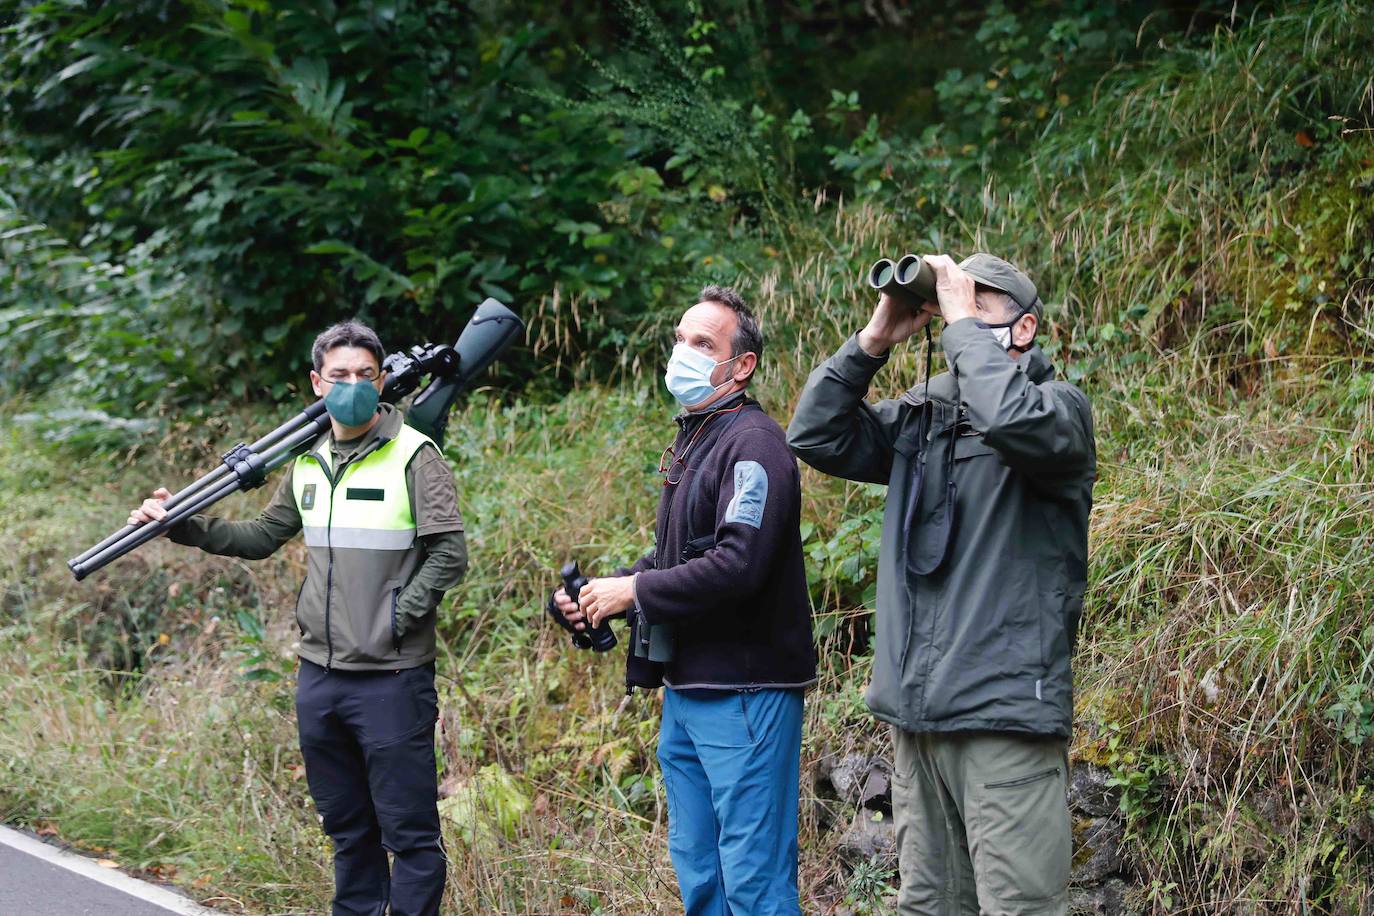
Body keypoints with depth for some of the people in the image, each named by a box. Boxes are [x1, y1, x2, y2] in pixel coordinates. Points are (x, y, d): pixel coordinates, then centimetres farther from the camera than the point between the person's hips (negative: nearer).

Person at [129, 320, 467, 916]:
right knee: (346, 825, 16)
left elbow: (449, 552, -11)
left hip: (392, 680, -6)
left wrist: (398, 620, -14)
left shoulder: (414, 457, -8)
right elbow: (263, 536, 21)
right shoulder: (309, 463, 11)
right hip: (319, 676, 6)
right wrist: (183, 526, 12)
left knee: (408, 828, -2)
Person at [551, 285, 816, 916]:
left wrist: (633, 591, -15)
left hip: (745, 693, -10)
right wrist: (602, 591, 7)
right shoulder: (689, 441, 17)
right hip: (686, 692, 10)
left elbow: (737, 566, -25)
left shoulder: (752, 444, -14)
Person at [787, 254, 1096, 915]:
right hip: (918, 713, 7)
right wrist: (874, 339, 3)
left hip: (1006, 714, -6)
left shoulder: (1061, 408, -1)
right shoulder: (920, 416, 17)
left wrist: (963, 321, -13)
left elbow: (1014, 421, -25)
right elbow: (815, 435, 10)